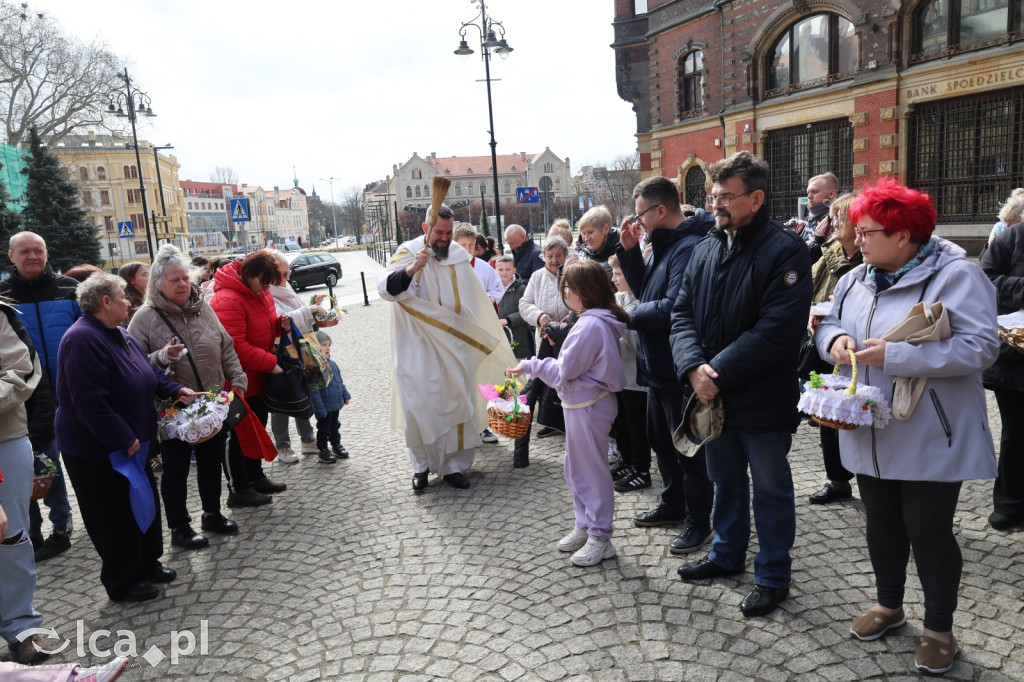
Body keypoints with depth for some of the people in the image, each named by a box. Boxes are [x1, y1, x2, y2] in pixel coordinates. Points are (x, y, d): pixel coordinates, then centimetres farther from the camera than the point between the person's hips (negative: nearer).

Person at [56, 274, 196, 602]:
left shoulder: (121, 335, 7)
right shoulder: (83, 340, -25)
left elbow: (148, 373, 17)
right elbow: (90, 401, -29)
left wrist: (175, 389, 0)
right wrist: (124, 440, -26)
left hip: (129, 442, 10)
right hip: (97, 451, -10)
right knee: (117, 515, 4)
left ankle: (148, 563, 35)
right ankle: (122, 582, 21)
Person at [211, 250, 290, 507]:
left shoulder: (259, 293, 5)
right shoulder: (228, 300, -24)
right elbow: (236, 346, -29)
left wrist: (280, 324, -4)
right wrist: (271, 363, -25)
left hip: (256, 379, 9)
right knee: (237, 433, 2)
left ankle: (256, 477, 35)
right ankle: (238, 490, 15)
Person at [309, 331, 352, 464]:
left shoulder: (332, 363, 3)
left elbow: (340, 380, 17)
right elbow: (314, 391, -23)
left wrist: (345, 395, 16)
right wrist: (320, 409, -23)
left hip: (336, 404, 8)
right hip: (324, 407, -8)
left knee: (335, 426, 23)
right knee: (324, 428, 8)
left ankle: (336, 445, 39)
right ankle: (323, 450, 23)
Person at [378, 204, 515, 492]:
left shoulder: (459, 256, 5)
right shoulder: (409, 252, -8)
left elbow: (474, 302, 16)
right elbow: (385, 289, -24)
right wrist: (411, 269, -39)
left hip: (454, 345, 4)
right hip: (419, 347, -3)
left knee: (457, 402, 6)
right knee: (419, 405, -2)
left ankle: (454, 465, 18)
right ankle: (422, 466, 15)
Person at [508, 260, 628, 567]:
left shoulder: (590, 325, -23)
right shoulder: (602, 320, 8)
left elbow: (563, 371, -19)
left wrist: (530, 365, -7)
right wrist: (538, 366, 10)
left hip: (588, 406, -10)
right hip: (582, 403, 10)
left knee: (591, 471, 2)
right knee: (576, 470, 19)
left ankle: (600, 538, 15)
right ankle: (584, 526, 33)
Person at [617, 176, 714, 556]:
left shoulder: (690, 248, -22)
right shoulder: (664, 245, 9)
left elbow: (672, 309, -30)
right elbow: (643, 289, 15)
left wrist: (628, 315, -15)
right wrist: (630, 250, 3)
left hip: (680, 372, -10)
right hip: (658, 367, 10)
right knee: (661, 439, 22)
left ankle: (698, 522, 22)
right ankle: (673, 506, 40)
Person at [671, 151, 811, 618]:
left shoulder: (785, 250, -14)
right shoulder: (705, 250, 7)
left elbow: (777, 331, -23)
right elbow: (682, 313, 3)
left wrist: (719, 373, -23)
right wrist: (694, 367, -15)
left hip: (763, 400, -6)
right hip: (713, 397, 6)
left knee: (770, 488, 11)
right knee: (725, 479, 22)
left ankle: (773, 575, 29)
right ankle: (727, 554, 42)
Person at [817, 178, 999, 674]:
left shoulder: (956, 276, -15)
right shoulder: (855, 280, 7)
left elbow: (980, 347, -22)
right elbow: (828, 323, 15)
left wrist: (896, 356, -27)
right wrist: (835, 339, -9)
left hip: (929, 440, -6)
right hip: (871, 435, 6)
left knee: (929, 531, 6)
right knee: (881, 523, 19)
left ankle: (939, 629, 27)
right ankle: (889, 605, 40)